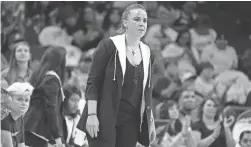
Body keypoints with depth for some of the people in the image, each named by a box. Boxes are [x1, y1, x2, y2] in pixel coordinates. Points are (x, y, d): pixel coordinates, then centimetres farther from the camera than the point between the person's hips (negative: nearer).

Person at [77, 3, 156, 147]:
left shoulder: (146, 53, 11)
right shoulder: (109, 46, -6)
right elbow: (92, 82, -8)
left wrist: (150, 121, 13)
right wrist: (92, 115, -16)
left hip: (131, 121, 5)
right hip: (105, 118, -5)